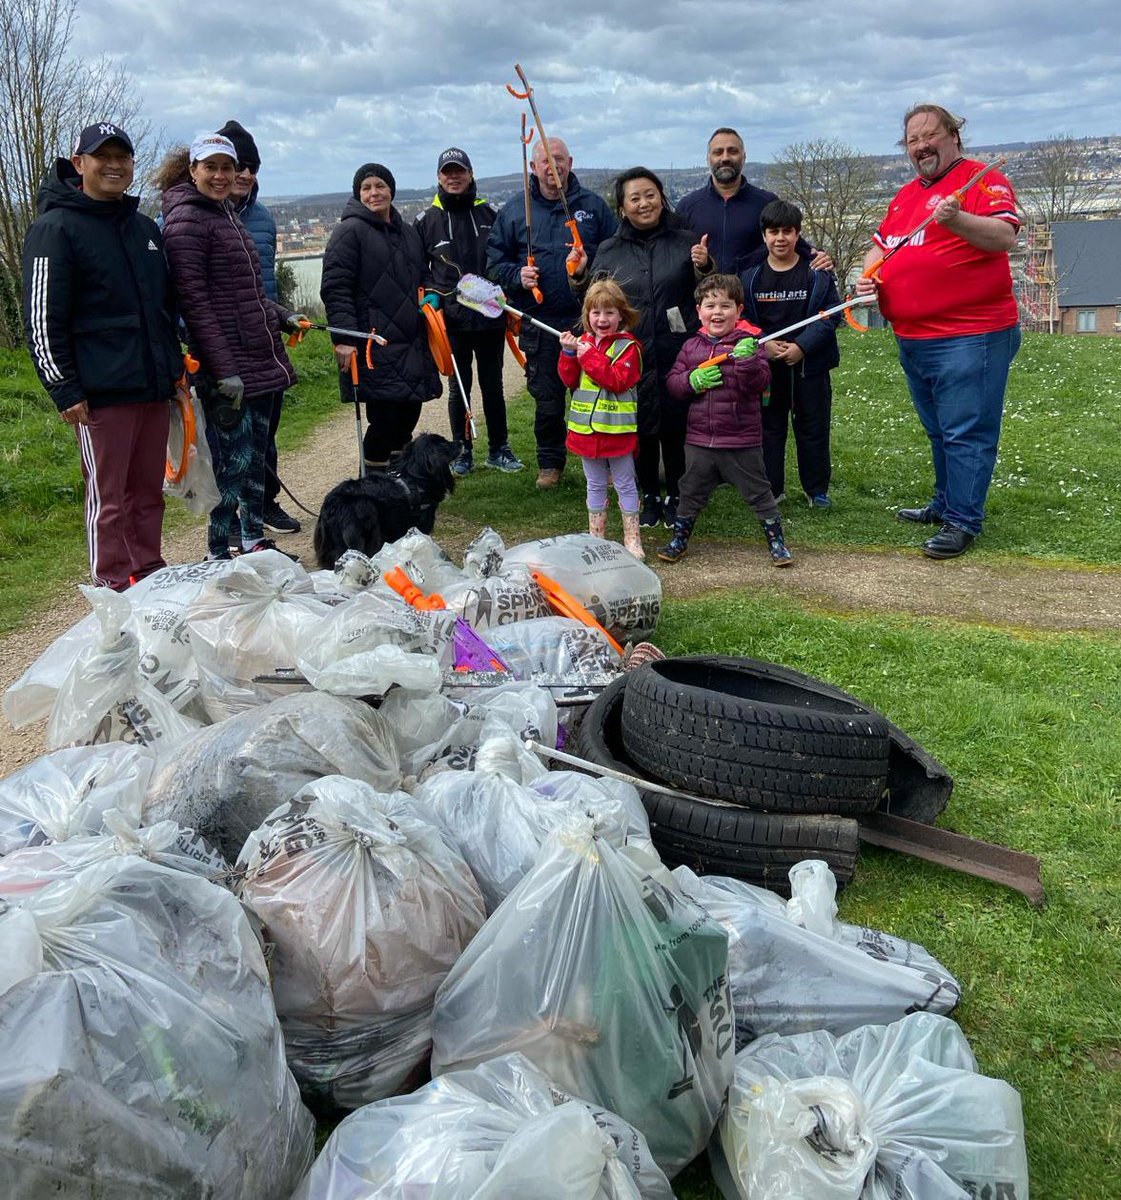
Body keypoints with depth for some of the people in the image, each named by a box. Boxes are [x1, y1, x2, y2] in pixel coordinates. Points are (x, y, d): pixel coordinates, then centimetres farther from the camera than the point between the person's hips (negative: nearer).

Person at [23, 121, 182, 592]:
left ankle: (151, 576, 22)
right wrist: (65, 390, -14)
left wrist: (175, 367, 21)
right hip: (102, 392, -6)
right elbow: (42, 321, -10)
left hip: (155, 387, 6)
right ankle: (115, 587, 7)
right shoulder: (56, 229, -4)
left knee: (148, 491, 12)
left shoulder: (145, 227, 17)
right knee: (108, 495, -1)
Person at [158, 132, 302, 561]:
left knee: (256, 455, 15)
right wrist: (224, 370, -21)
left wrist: (282, 317, 16)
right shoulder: (186, 219, -9)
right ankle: (221, 554, 5)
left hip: (261, 360, 9)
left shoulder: (227, 214, 19)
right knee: (234, 459, -6)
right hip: (226, 367, -9)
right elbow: (194, 300, -16)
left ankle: (254, 541, 26)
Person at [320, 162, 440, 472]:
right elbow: (335, 288, -12)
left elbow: (420, 283, 30)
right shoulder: (350, 231, -5)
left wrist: (428, 327, 24)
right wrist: (343, 338, -22)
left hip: (411, 344, 8)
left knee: (408, 414, 10)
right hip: (373, 347, -7)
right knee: (384, 417, -12)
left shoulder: (409, 233, 20)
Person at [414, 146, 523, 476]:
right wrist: (429, 294, -5)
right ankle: (462, 452, 16)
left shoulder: (488, 214, 7)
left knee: (493, 385, 9)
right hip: (451, 319, -1)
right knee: (458, 387, 6)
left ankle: (499, 449, 19)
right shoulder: (427, 220, 3)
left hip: (491, 316, 1)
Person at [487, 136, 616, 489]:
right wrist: (517, 275, -10)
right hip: (540, 324, 0)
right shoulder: (514, 211, 7)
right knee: (547, 399, 6)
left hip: (589, 320, 0)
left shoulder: (593, 205, 8)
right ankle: (550, 462, 22)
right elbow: (494, 262, 10)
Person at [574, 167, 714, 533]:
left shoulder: (686, 242, 3)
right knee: (641, 429, 6)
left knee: (676, 427, 4)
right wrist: (580, 277, -4)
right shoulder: (608, 251, 7)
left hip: (678, 355, -1)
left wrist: (705, 268, -14)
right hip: (630, 358, 1)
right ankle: (650, 497, 22)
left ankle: (675, 498, 20)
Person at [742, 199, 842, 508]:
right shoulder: (751, 276, 1)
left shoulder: (817, 273, -3)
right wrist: (764, 344, -16)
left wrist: (802, 346, -19)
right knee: (769, 425, 9)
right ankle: (770, 488, 19)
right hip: (767, 365, 1)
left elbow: (830, 316, -7)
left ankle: (817, 489, 20)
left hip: (810, 363, -1)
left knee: (813, 426, 7)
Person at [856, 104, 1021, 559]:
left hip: (968, 338, -8)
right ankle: (945, 503, 31)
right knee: (939, 432, 19)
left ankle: (961, 522, -1)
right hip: (913, 339, 8)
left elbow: (1005, 236, -19)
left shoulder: (982, 180, -6)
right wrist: (870, 274, 6)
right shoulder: (905, 195, 18)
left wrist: (956, 219, -35)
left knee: (966, 433, -6)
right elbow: (880, 244, 27)